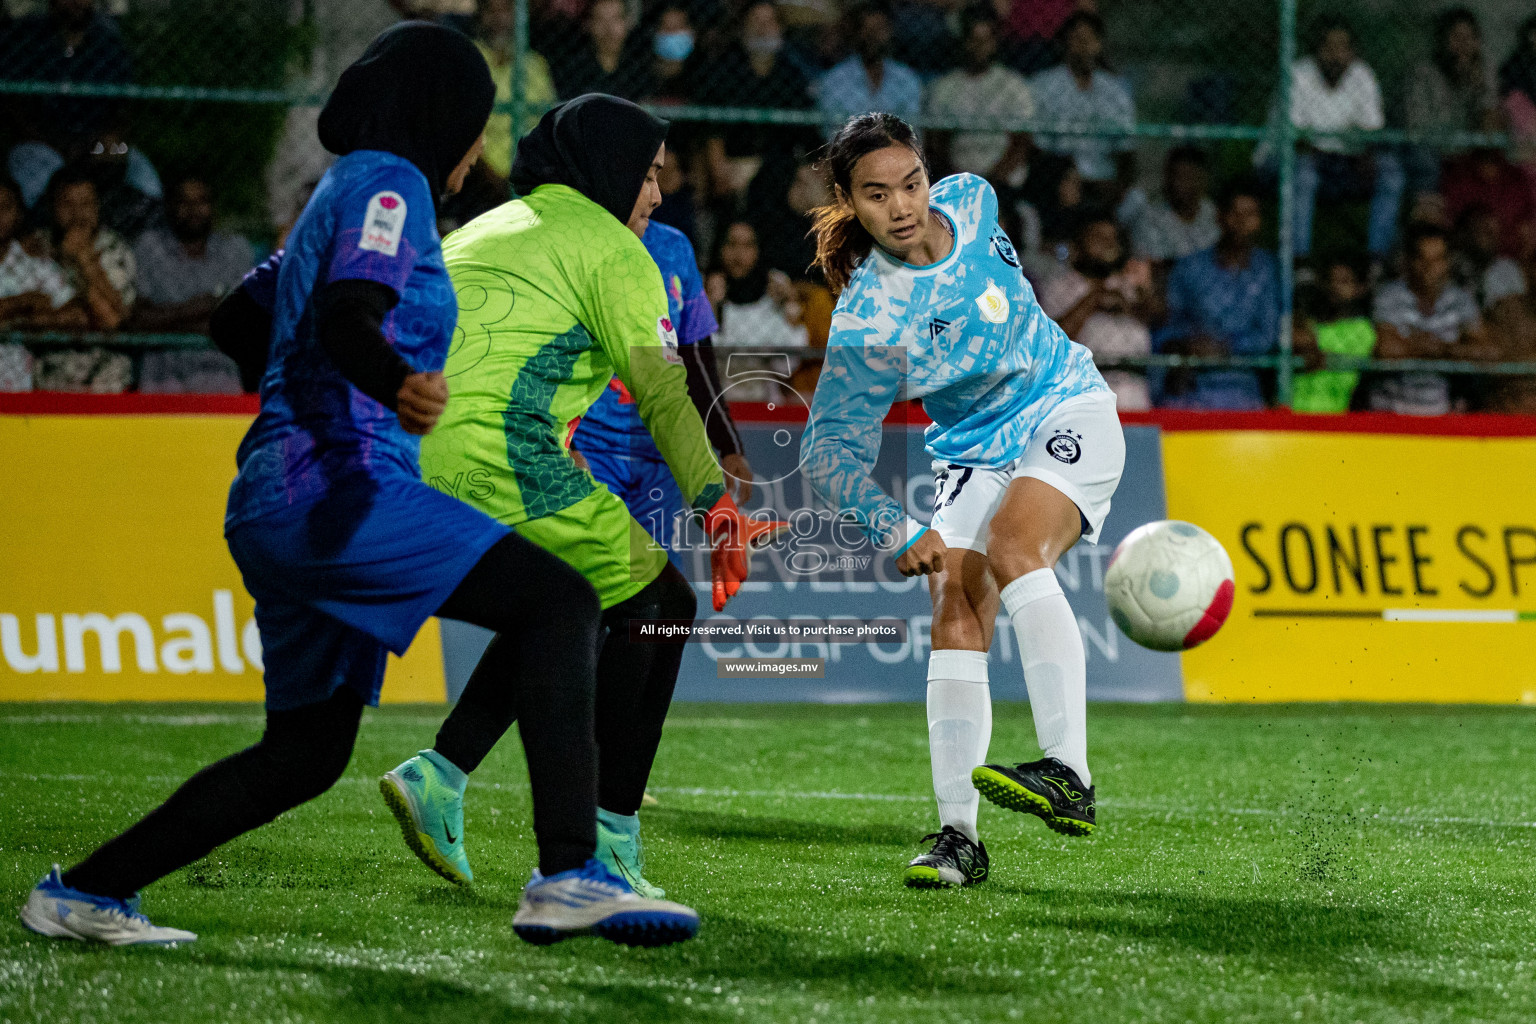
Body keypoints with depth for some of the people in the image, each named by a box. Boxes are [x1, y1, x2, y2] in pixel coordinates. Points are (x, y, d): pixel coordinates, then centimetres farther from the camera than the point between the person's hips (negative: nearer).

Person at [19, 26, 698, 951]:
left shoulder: (340, 193, 24)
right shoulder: (388, 184, -4)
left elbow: (241, 321, 34)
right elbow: (344, 318, -22)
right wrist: (399, 386, -42)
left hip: (276, 504, 11)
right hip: (338, 484, -11)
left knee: (304, 755, 16)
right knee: (557, 599, -20)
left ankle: (84, 892, 20)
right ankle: (568, 874, -34)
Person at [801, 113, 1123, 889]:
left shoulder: (970, 202, -11)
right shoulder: (864, 323, -20)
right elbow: (830, 451, -17)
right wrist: (900, 534, -28)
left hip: (1066, 410, -1)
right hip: (972, 450, 1)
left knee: (1012, 550, -27)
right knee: (954, 615, -14)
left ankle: (1069, 775, -37)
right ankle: (958, 836, -9)